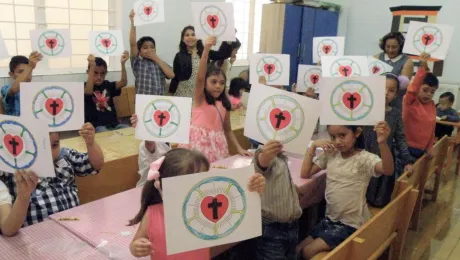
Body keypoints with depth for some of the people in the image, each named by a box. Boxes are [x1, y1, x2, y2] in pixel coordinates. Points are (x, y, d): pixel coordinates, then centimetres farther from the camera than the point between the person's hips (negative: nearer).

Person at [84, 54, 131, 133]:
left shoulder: (108, 85, 13)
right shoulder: (85, 86, 0)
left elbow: (123, 83, -5)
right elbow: (88, 92, -26)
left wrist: (123, 63, -21)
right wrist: (92, 66, -34)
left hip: (114, 123, 4)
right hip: (96, 126, -4)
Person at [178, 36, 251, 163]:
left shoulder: (224, 104, 7)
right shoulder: (200, 99, -5)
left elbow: (228, 129, 15)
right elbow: (200, 77, -23)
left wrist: (239, 148, 5)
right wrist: (206, 49, -36)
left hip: (217, 145, 5)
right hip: (199, 142, -4)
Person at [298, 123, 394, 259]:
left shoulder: (364, 158, -15)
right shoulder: (330, 155, 1)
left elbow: (388, 170, -35)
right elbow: (304, 174, 1)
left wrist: (383, 143, -52)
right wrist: (313, 146, -6)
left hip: (350, 223, -6)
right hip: (330, 219, 6)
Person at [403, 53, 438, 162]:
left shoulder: (432, 105, 5)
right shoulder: (410, 101, -13)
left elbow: (432, 128, 13)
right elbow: (412, 89, -35)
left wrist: (430, 146, 12)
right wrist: (423, 68, -42)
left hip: (421, 149, 7)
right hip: (407, 148, -7)